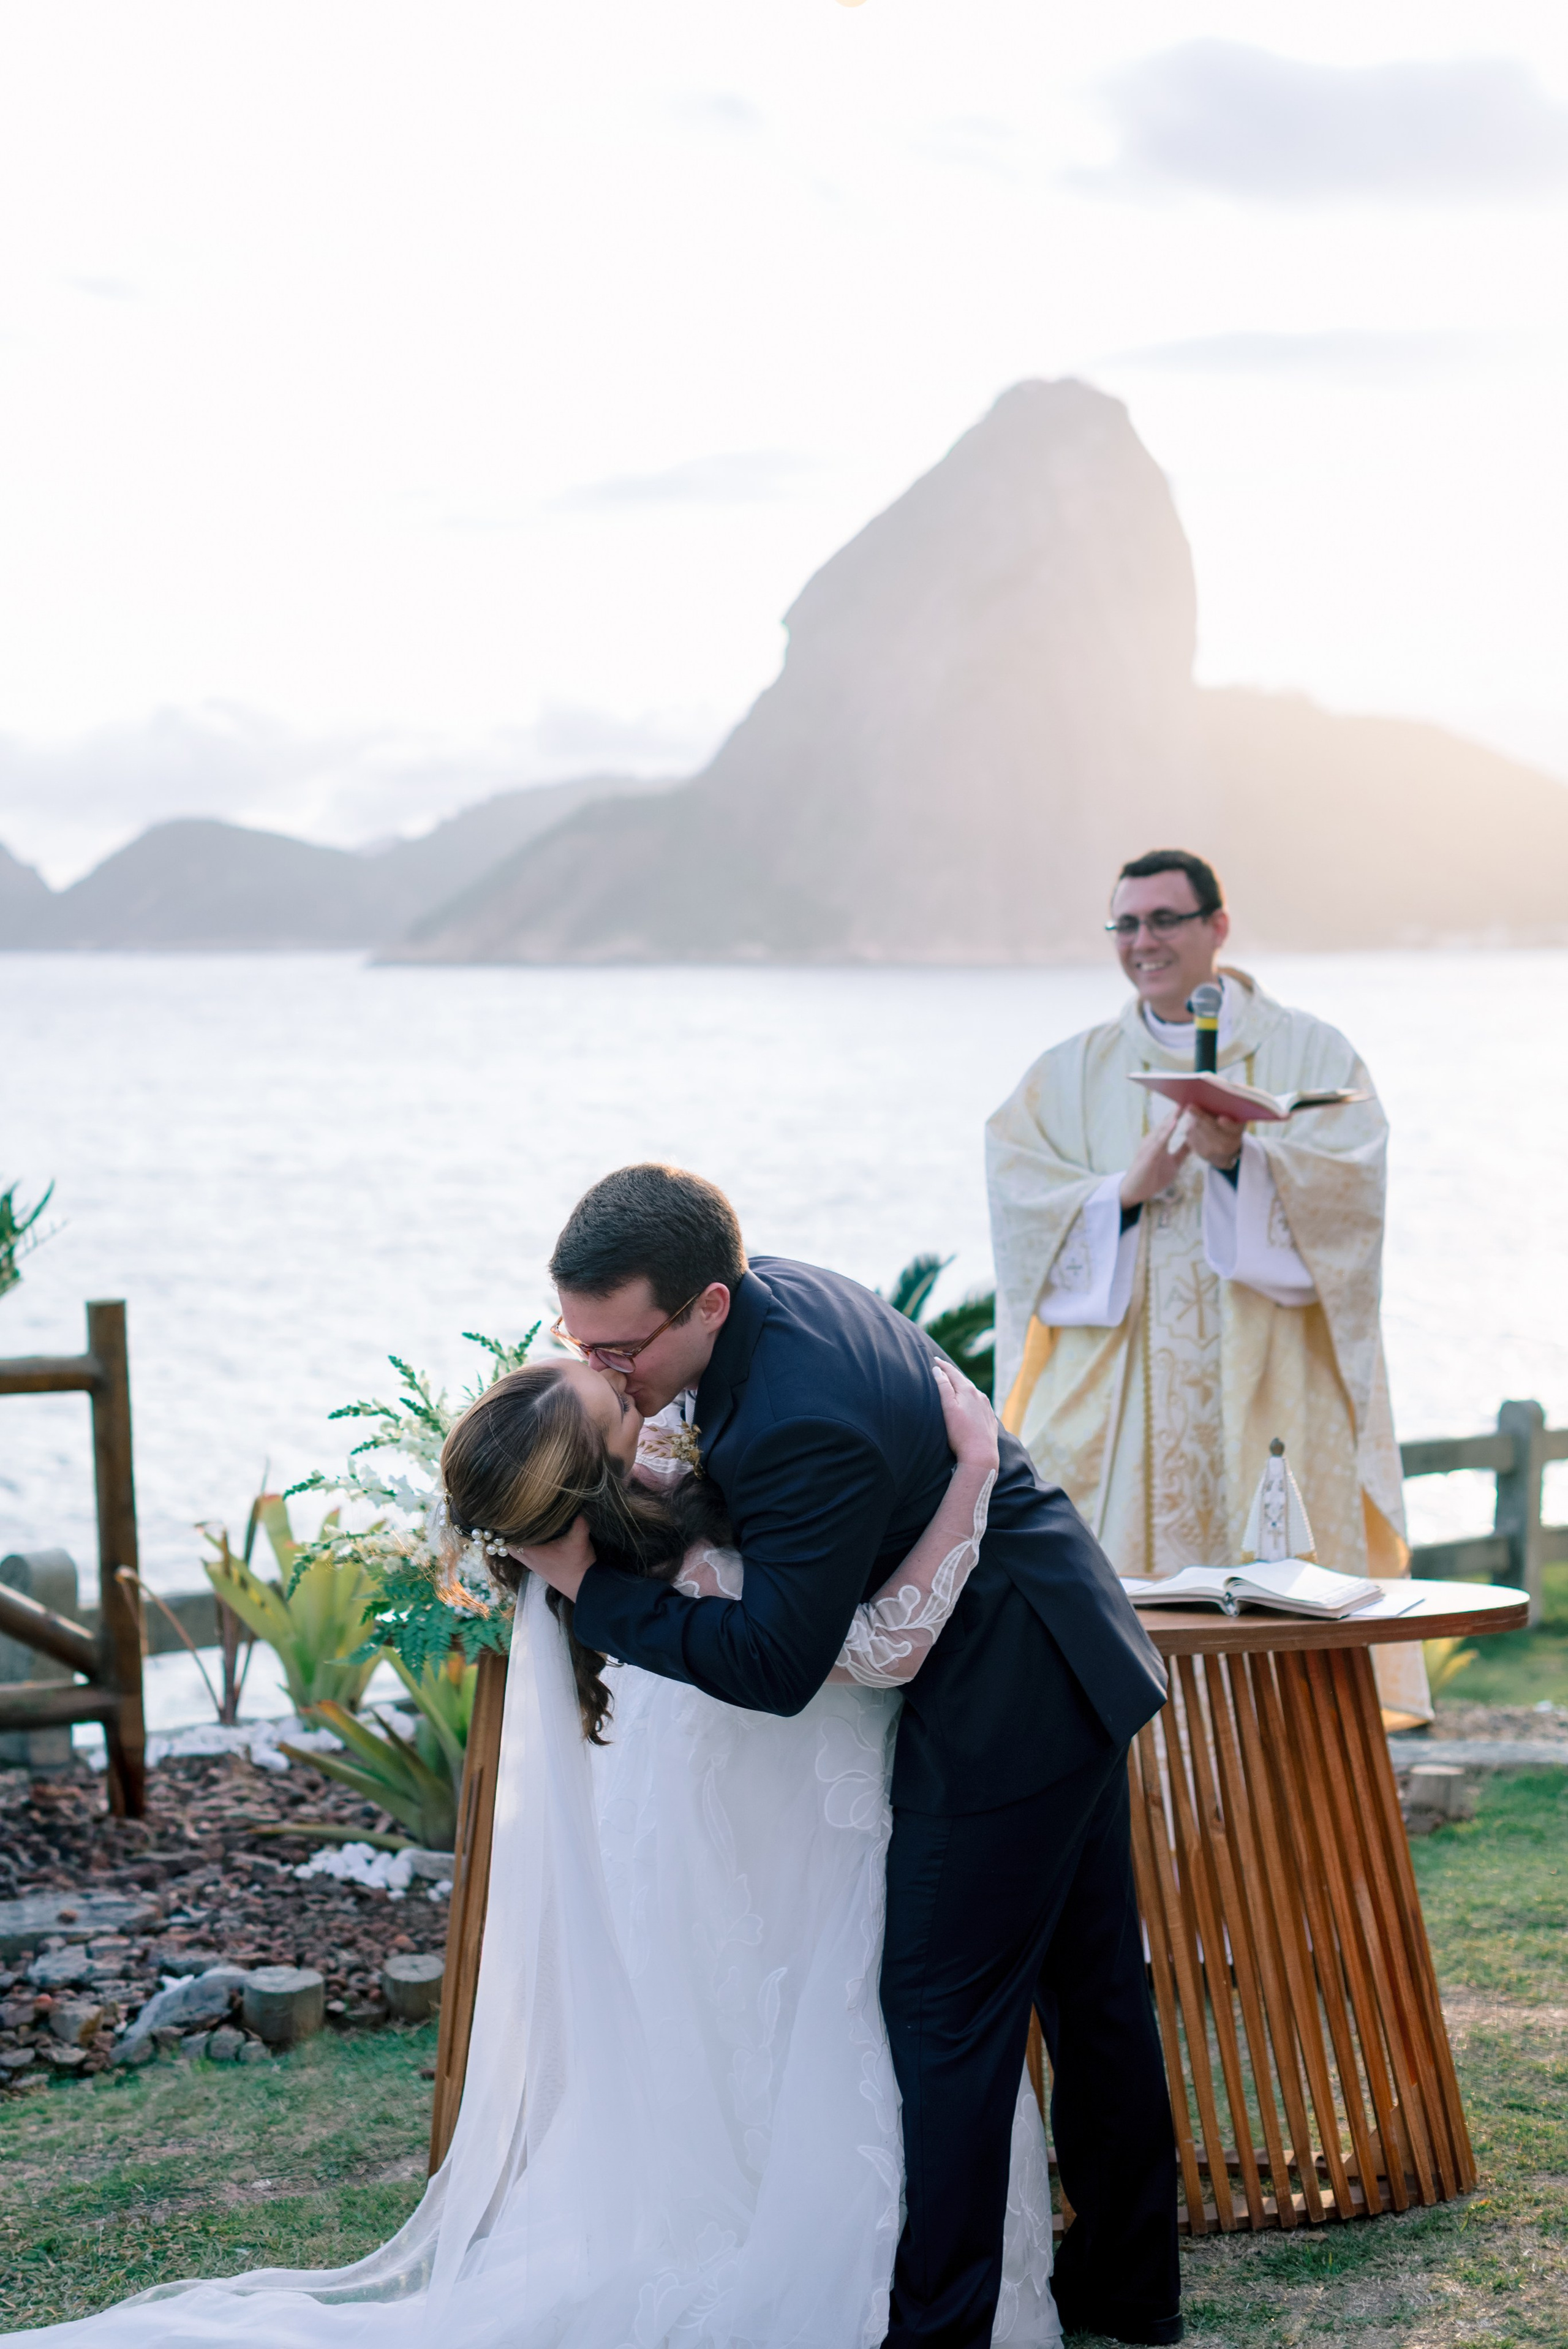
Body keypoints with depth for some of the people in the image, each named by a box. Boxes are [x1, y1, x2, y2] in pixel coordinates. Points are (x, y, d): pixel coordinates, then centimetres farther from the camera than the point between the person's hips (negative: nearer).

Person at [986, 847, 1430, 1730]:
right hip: (1116, 1405, 1)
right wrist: (1126, 1191, -16)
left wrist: (1242, 1159, -24)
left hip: (1267, 1393, -1)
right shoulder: (1071, 1076, 14)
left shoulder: (1310, 1053, 8)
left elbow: (1349, 1187, -8)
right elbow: (1022, 1205, 0)